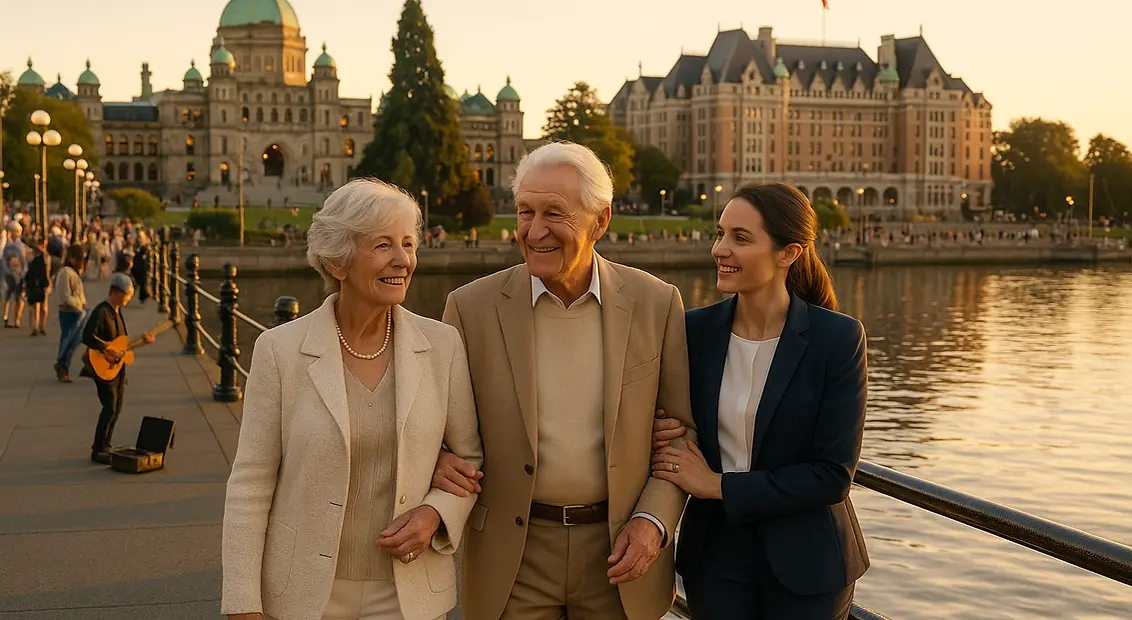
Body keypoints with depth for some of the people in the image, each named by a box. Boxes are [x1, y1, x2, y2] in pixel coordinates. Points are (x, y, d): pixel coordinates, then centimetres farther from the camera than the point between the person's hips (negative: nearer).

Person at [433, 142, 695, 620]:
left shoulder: (656, 303, -4)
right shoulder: (473, 306, -6)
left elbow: (681, 428, 3)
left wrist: (654, 521, -8)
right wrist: (438, 461, -16)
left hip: (620, 551, 1)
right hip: (513, 556, 0)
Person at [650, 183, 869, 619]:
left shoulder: (837, 338, -13)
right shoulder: (696, 329, -3)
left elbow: (833, 474, -15)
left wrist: (720, 486, -15)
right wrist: (658, 437, -15)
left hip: (804, 563, -3)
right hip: (716, 558, 3)